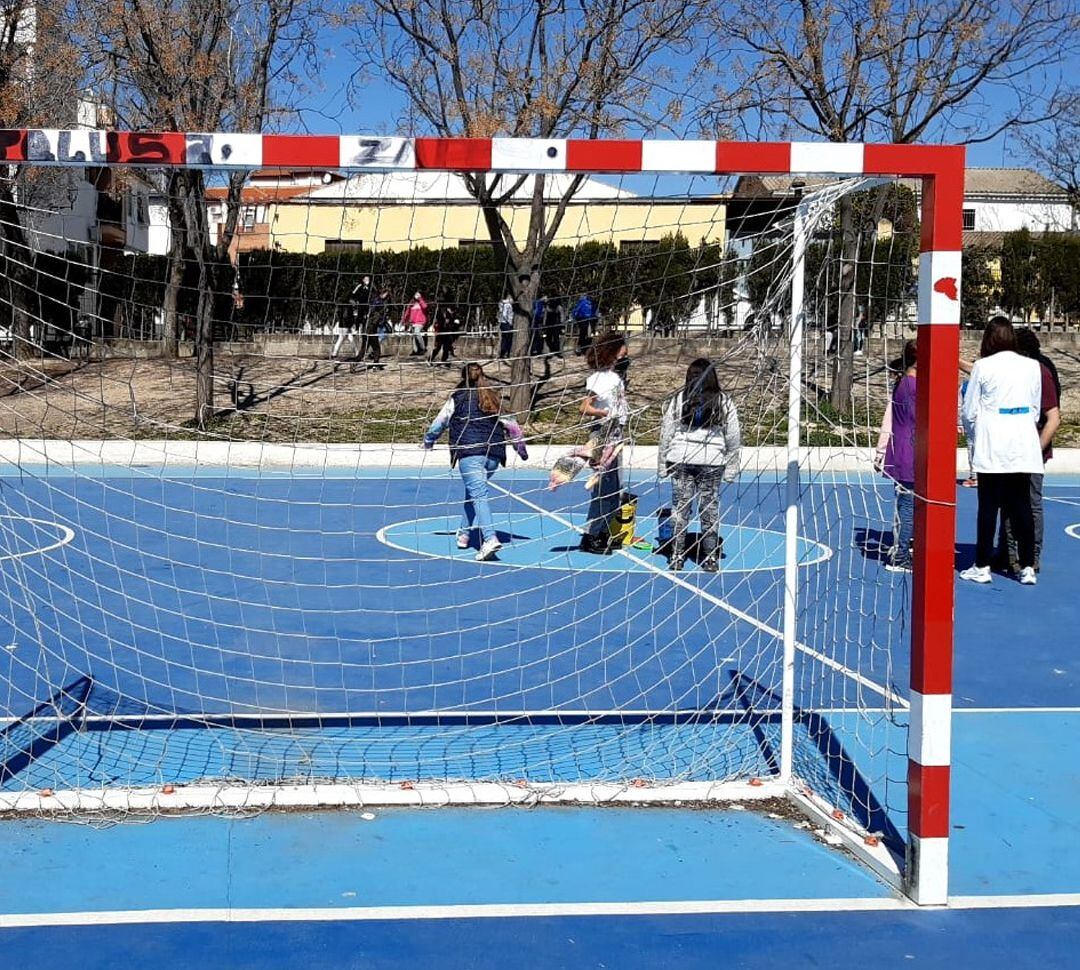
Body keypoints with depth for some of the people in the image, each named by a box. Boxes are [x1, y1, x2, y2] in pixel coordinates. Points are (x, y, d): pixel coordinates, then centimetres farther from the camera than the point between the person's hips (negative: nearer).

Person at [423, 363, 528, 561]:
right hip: (493, 455, 5)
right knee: (474, 491, 22)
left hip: (470, 453, -5)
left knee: (479, 495, -12)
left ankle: (490, 539, -29)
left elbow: (439, 424, 15)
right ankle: (464, 533, 29)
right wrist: (521, 449, 31)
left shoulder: (457, 398, 9)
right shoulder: (494, 399, 18)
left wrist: (428, 443, 33)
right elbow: (512, 426, 19)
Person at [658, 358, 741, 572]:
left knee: (680, 508, 7)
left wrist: (662, 464, 8)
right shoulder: (724, 403, -1)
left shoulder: (678, 400, -2)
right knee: (710, 510, 8)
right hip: (712, 462, 0)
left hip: (680, 460, 0)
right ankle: (711, 558, 14)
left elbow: (665, 434, 1)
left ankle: (677, 557, 12)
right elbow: (733, 439, 3)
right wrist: (731, 469, 11)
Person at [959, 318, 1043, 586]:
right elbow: (1035, 410, 10)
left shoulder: (982, 366, -6)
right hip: (1023, 445, 3)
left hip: (992, 446, -3)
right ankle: (1027, 567, 8)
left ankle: (982, 566, 8)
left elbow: (969, 411, -2)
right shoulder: (1032, 366, 4)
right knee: (1022, 505, 7)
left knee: (988, 506, 3)